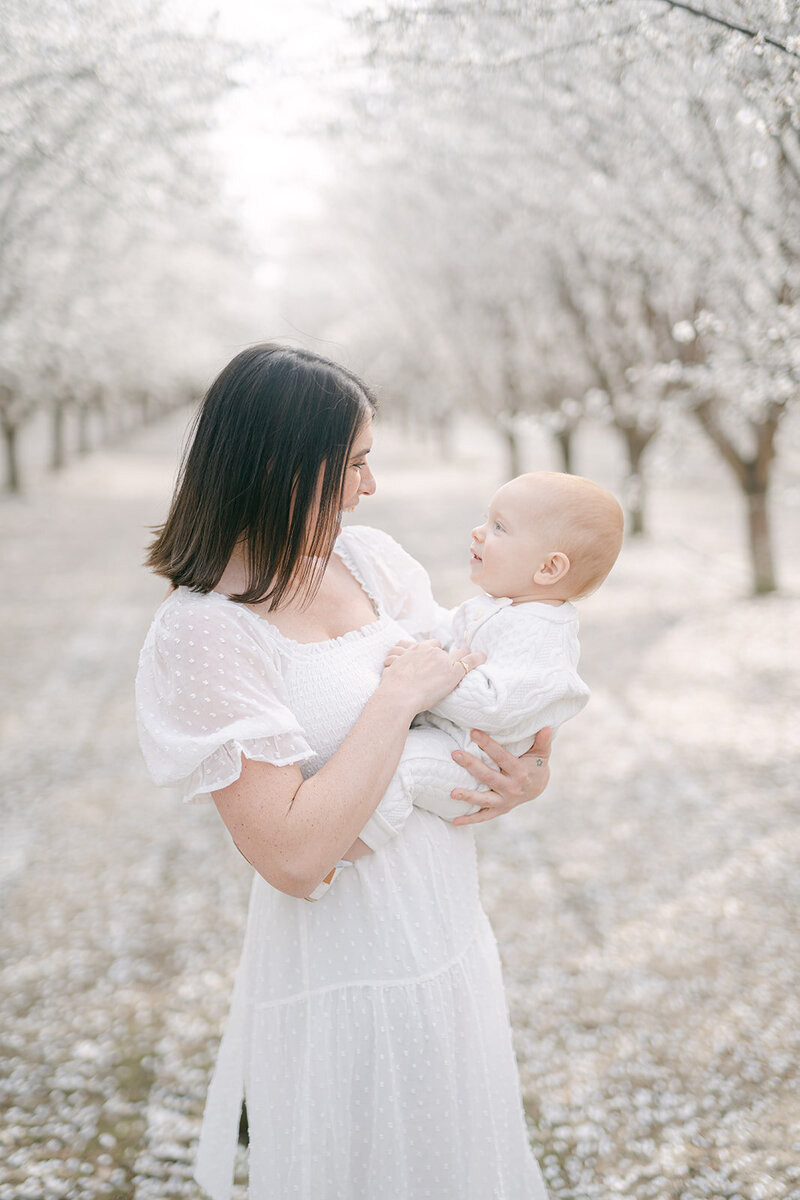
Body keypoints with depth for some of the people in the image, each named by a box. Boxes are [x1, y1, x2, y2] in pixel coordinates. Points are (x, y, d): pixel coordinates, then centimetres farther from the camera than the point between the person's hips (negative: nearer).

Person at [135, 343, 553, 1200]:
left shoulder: (372, 558, 2)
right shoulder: (203, 631, -20)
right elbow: (294, 855, -26)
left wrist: (534, 768, -6)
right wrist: (399, 696, -22)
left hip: (450, 937, 7)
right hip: (343, 975, -7)